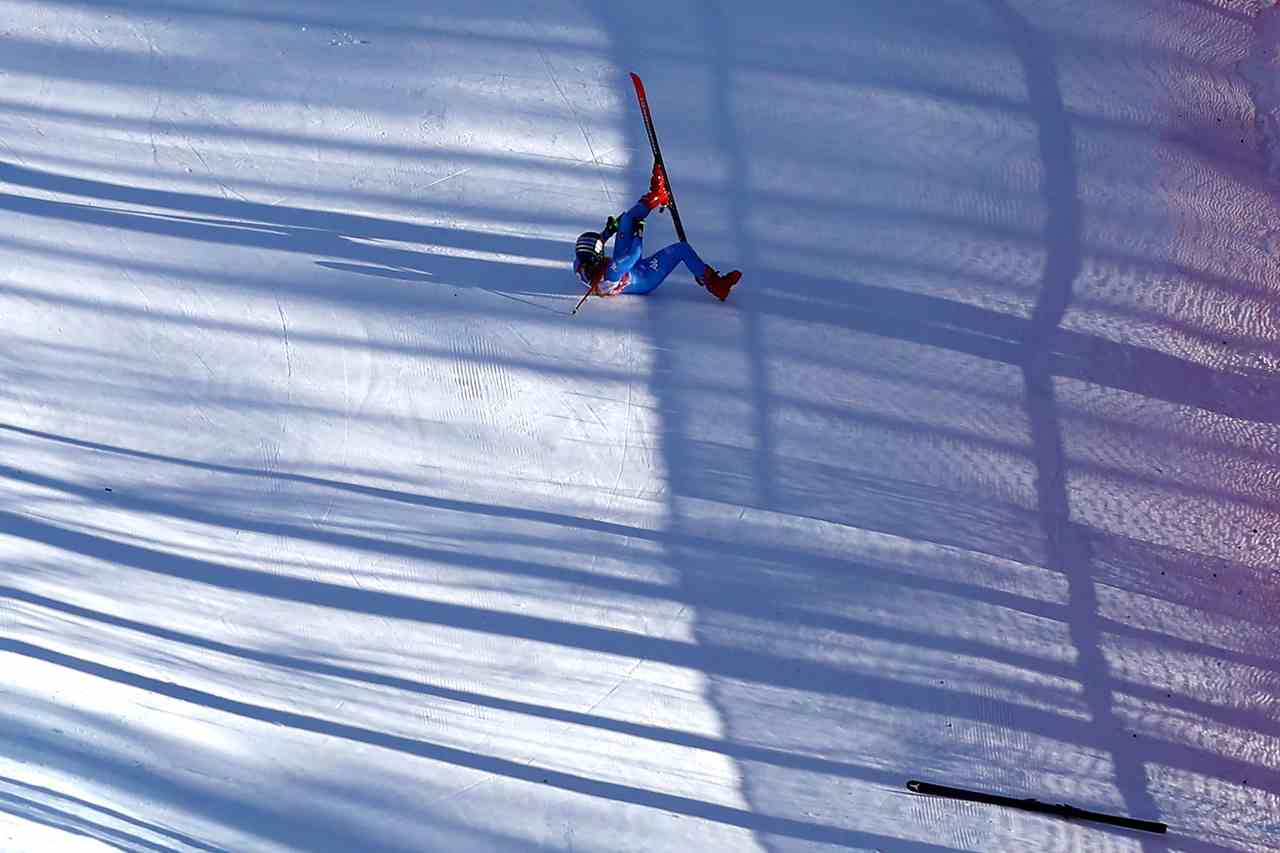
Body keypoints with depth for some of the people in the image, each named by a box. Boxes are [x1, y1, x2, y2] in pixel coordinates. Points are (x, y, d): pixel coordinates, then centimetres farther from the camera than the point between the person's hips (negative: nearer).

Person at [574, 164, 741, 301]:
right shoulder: (610, 274, -47)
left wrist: (607, 232, -3)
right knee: (681, 248, -9)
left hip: (620, 264, 7)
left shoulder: (579, 266, -26)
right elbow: (633, 256, -30)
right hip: (643, 281, -7)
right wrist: (639, 233, -18)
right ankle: (715, 285, 8)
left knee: (627, 220, 2)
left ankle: (654, 197, 27)